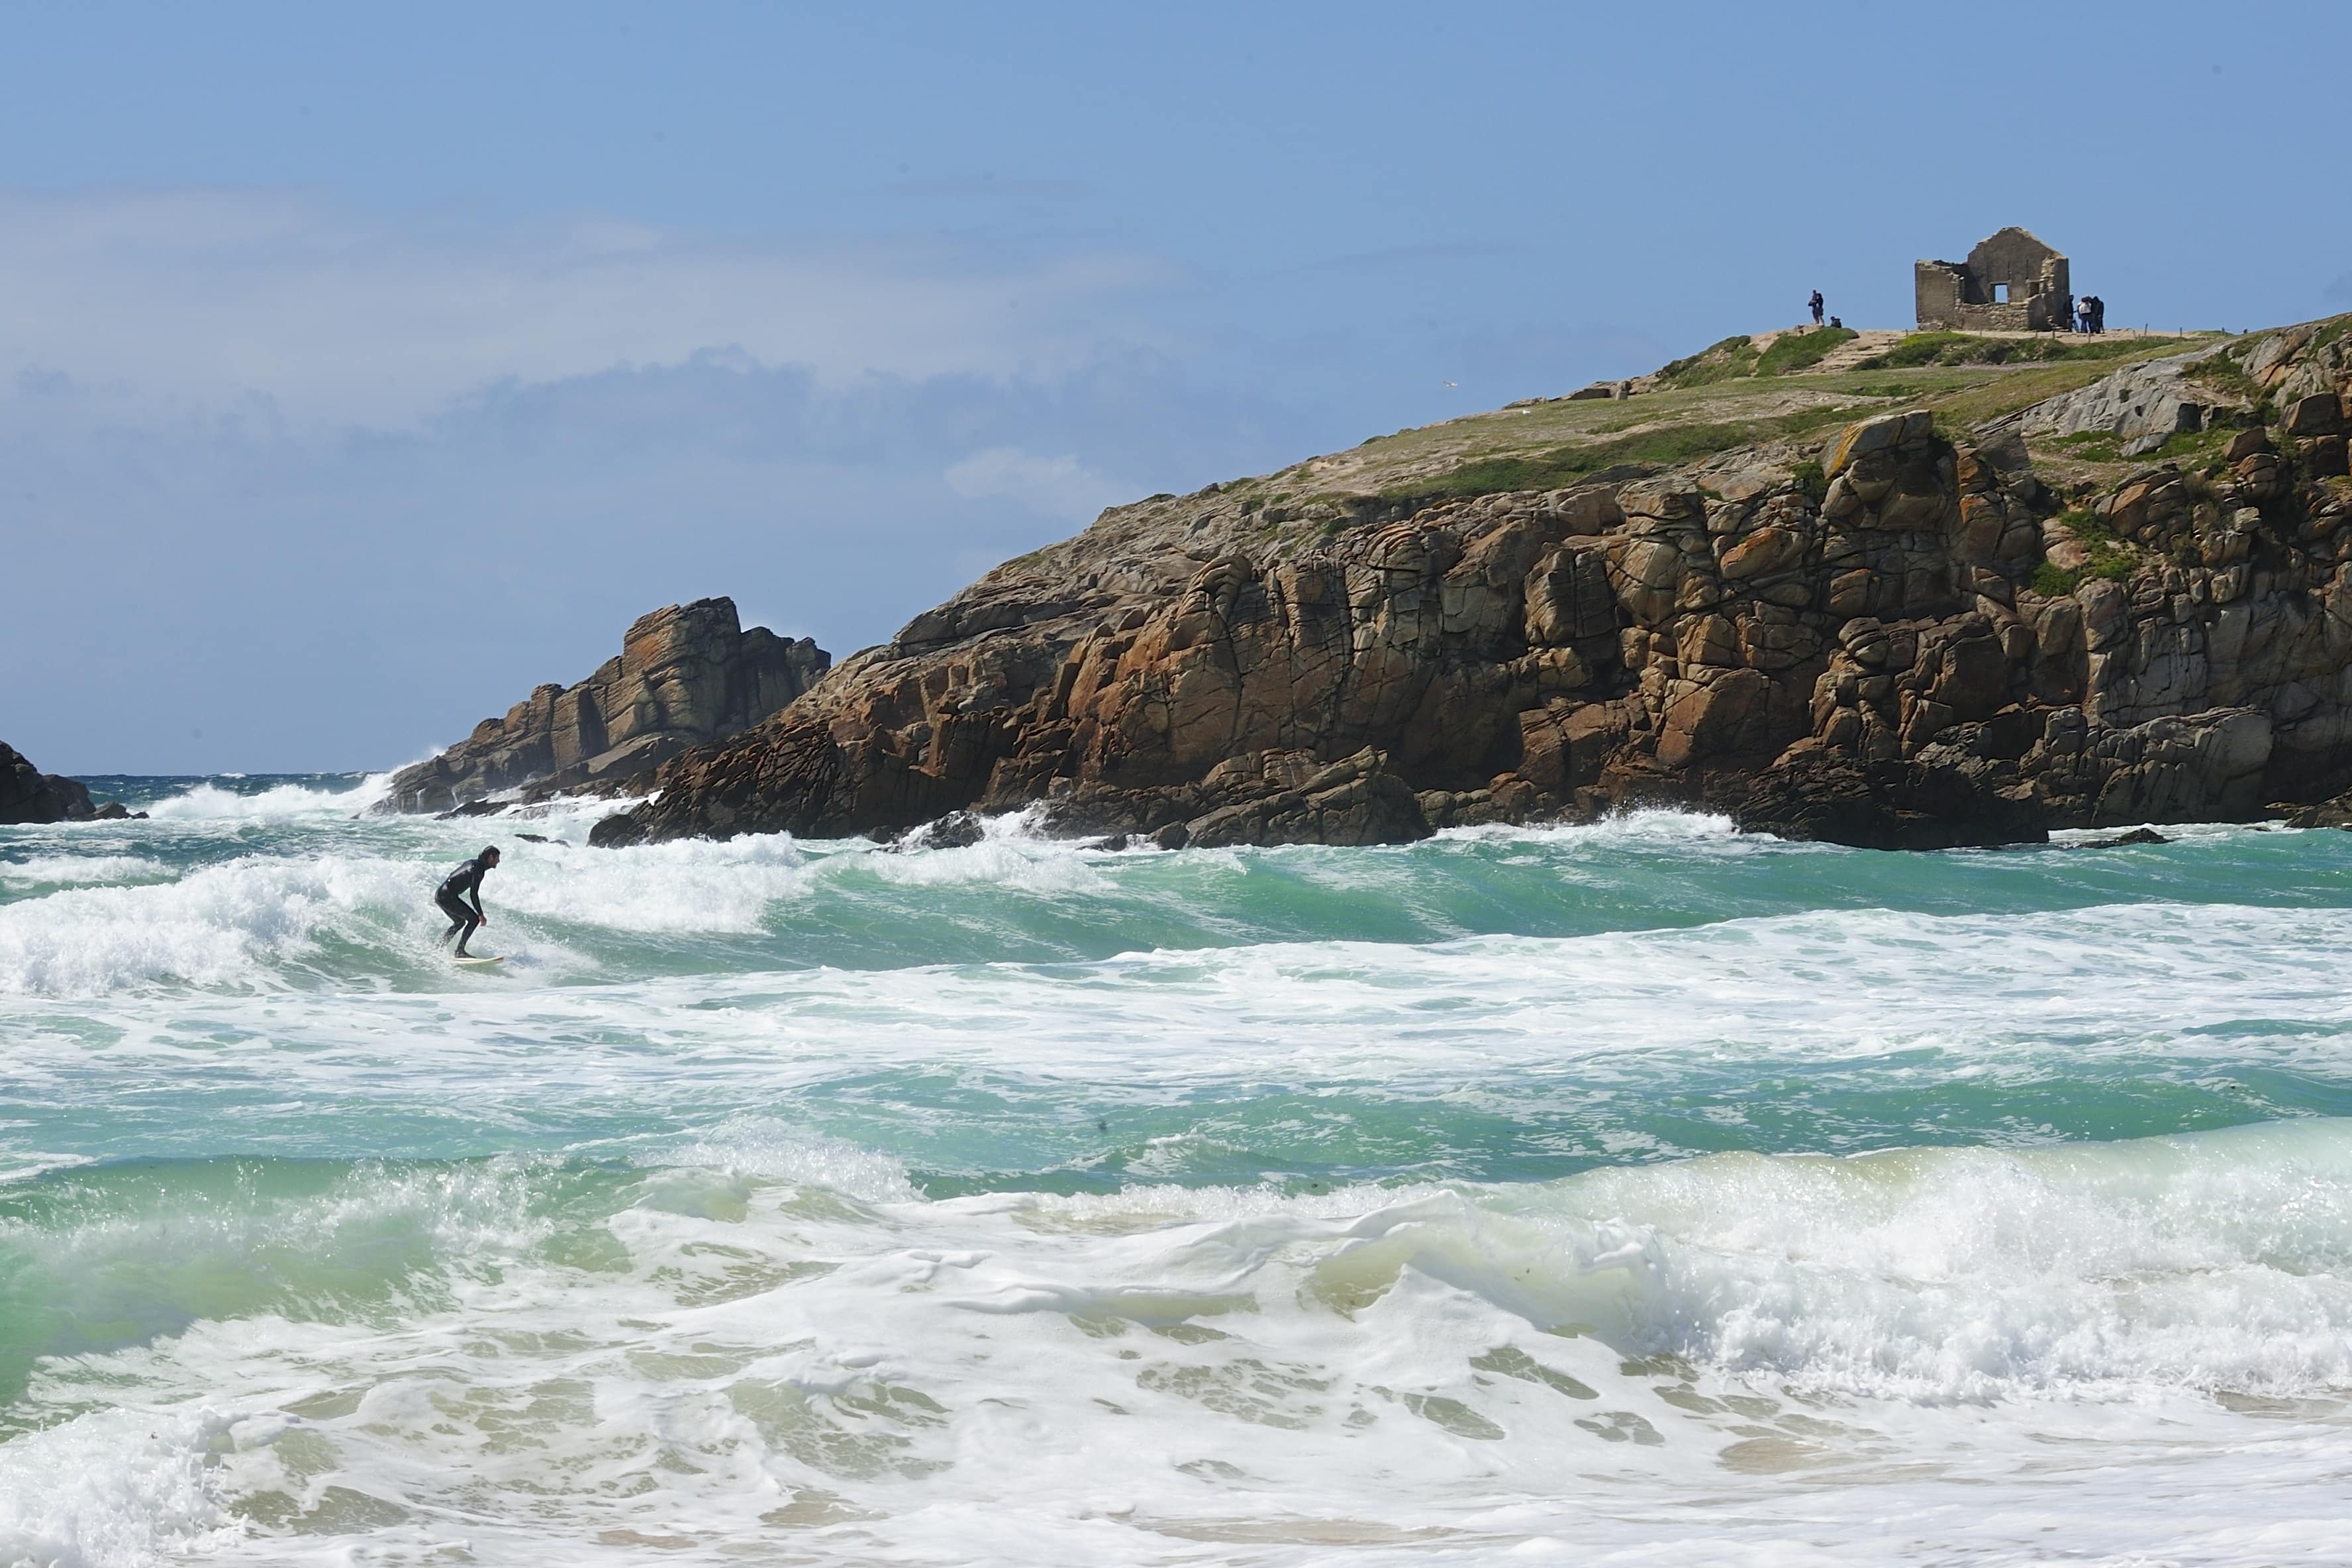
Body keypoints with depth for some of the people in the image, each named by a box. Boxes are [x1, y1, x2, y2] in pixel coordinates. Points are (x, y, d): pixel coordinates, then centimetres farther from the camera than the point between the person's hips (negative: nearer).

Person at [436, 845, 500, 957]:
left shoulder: (472, 863, 16)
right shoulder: (479, 870, -14)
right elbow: (473, 894, -20)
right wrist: (481, 915, -17)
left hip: (440, 895, 10)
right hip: (448, 897, -10)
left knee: (460, 922, 25)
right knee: (474, 919, -8)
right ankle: (460, 951, -9)